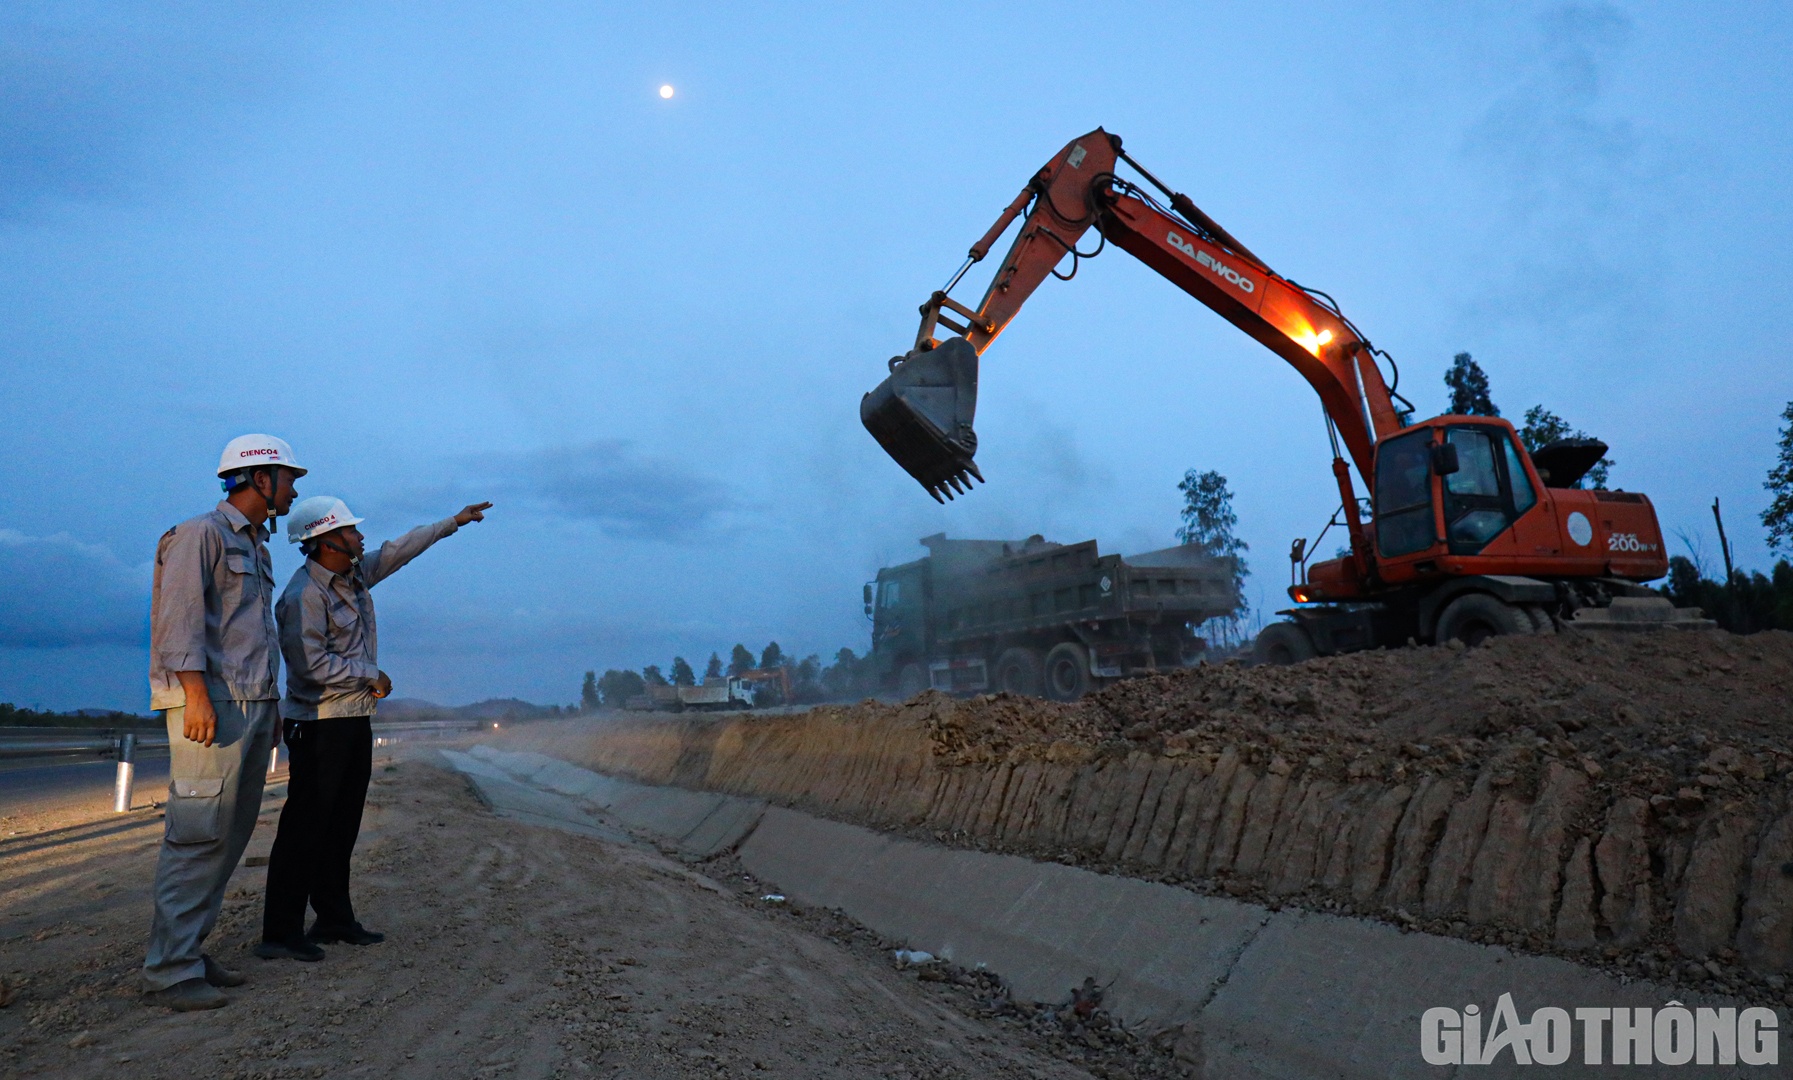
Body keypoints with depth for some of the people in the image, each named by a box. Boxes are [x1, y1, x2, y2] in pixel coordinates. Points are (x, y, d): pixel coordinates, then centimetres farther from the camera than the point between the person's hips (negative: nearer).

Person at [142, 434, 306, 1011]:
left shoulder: (256, 548, 23)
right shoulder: (201, 533, -4)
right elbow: (180, 616, -14)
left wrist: (273, 707, 19)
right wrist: (196, 694, -23)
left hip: (254, 703, 9)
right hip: (210, 701, -9)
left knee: (232, 834, 8)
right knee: (198, 833, -9)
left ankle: (189, 950, 15)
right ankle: (170, 972, -5)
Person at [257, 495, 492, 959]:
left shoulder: (355, 575, 10)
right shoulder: (304, 594, -16)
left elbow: (400, 549, 23)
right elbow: (312, 665, -21)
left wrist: (454, 521, 27)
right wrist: (372, 675, -12)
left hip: (356, 721, 9)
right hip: (320, 725, -9)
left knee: (342, 826, 13)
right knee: (305, 829, -6)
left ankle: (335, 919, 22)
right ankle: (280, 933, 0)